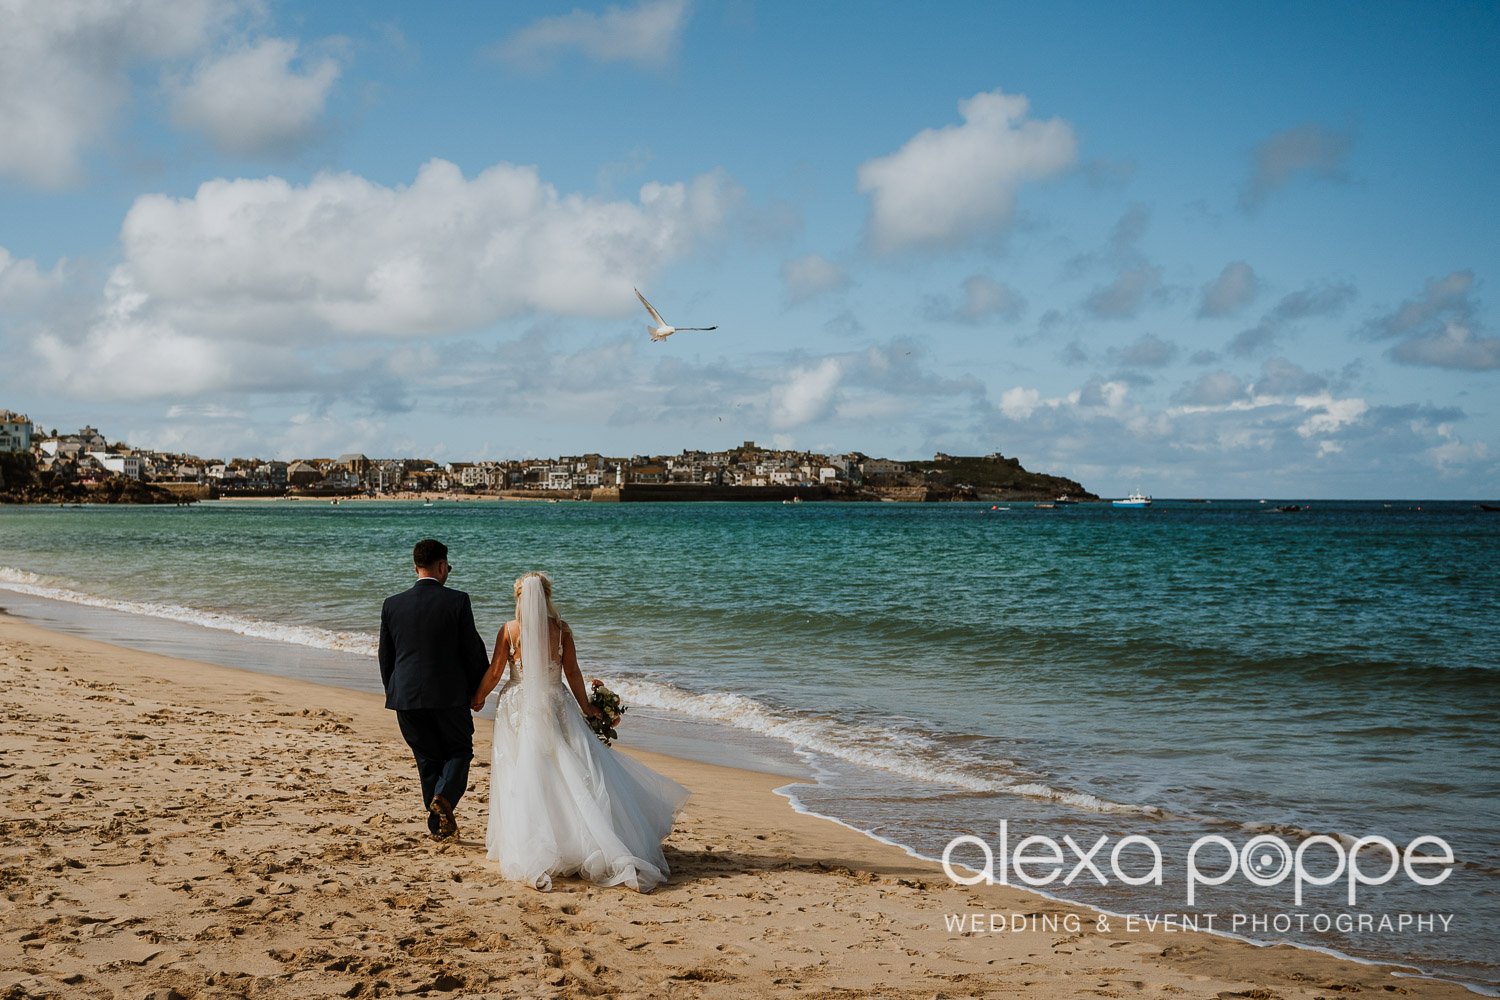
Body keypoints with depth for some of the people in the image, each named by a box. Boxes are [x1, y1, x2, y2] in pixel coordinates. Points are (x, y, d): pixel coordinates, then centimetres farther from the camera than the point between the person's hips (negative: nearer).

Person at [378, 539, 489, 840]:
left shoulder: (392, 605, 1)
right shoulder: (457, 601, -8)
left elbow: (385, 656, 8)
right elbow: (473, 650, -5)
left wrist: (393, 693, 19)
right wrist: (479, 690, 7)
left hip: (406, 695, 3)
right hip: (449, 695, -3)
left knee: (428, 759, 14)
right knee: (459, 750, 14)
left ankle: (440, 826, 15)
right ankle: (444, 796, -13)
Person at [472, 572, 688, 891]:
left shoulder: (509, 630, -4)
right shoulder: (561, 628, -2)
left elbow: (494, 672, 0)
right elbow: (572, 672, 2)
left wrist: (477, 699, 17)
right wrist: (585, 706, 15)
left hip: (519, 709, -1)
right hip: (557, 706, 1)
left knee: (522, 779, 4)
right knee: (577, 776, 3)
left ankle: (532, 856, 0)